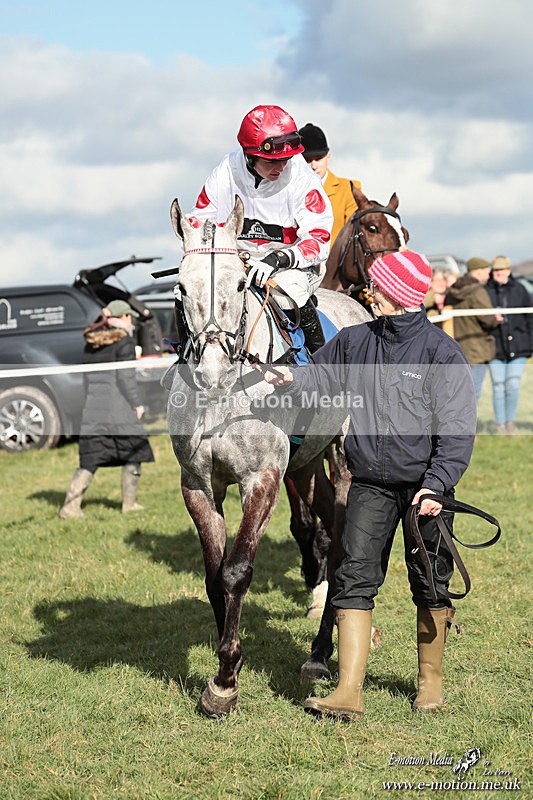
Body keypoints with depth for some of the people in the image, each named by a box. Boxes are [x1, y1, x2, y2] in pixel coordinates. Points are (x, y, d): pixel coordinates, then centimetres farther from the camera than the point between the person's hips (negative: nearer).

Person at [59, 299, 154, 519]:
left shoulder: (91, 343, 14)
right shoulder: (124, 341, -7)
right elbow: (125, 378, -11)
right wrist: (136, 404, -4)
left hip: (92, 410, 6)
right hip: (119, 410, -6)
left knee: (89, 461, 5)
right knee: (134, 453, 12)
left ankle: (70, 506, -6)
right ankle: (129, 503, 16)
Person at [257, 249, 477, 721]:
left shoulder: (441, 351, -9)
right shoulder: (355, 342, 5)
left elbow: (457, 430, -13)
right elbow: (317, 379, 19)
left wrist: (435, 486, -23)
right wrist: (290, 381, -4)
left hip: (423, 485, -3)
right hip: (370, 486, 3)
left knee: (430, 584, 9)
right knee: (355, 579, -6)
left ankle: (431, 681, 27)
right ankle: (349, 692, -7)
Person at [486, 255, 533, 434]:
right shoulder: (485, 292, 1)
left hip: (517, 345, 1)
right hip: (495, 345, -1)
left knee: (513, 385, -3)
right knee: (498, 386, 1)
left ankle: (511, 421, 16)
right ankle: (500, 425, 12)